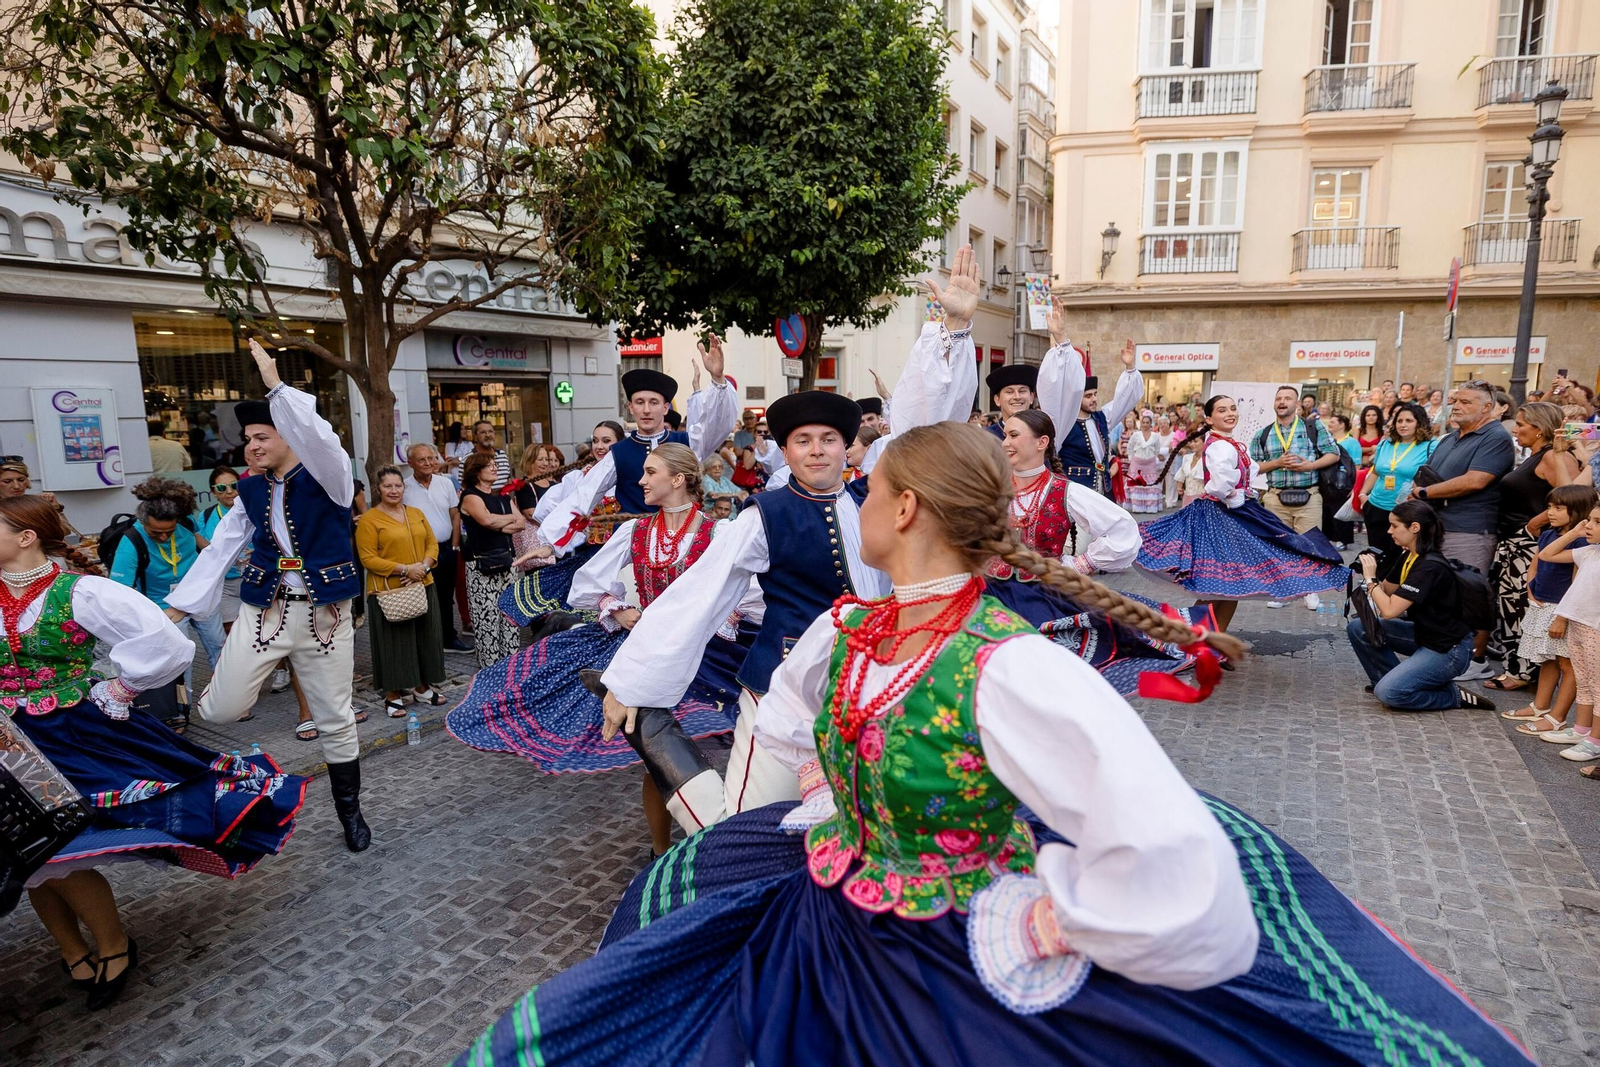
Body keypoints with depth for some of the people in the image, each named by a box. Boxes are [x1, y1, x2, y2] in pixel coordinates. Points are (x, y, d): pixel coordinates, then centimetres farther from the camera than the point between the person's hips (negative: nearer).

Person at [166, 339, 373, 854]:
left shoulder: (326, 477, -6)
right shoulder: (251, 492, 8)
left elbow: (318, 437, -28)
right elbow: (218, 550, 9)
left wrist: (275, 384, -27)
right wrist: (175, 609, 6)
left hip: (324, 614, -3)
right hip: (263, 611, 3)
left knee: (335, 719, 6)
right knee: (222, 710, -10)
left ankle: (349, 811, 25)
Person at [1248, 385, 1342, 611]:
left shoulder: (1314, 427, 4)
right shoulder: (1263, 434, 8)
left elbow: (1333, 454, 3)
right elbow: (1252, 466, 5)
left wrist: (1309, 465, -12)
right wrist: (1277, 463, -10)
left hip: (1308, 496, -2)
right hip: (1276, 497, 2)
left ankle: (1311, 591, 12)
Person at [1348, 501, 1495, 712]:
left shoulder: (1430, 567, -26)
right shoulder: (1407, 556, 2)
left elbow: (1389, 611, -29)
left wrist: (1370, 578, -18)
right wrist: (1370, 571, -6)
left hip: (1448, 649, -9)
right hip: (1422, 633, 9)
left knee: (1387, 693, -20)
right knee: (1358, 628, -4)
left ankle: (1455, 696, 1)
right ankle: (1392, 680, 6)